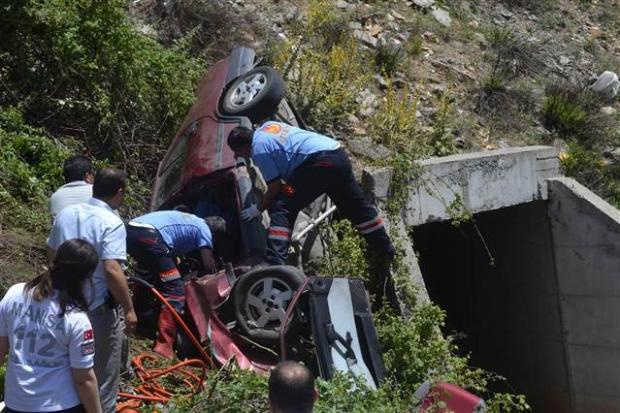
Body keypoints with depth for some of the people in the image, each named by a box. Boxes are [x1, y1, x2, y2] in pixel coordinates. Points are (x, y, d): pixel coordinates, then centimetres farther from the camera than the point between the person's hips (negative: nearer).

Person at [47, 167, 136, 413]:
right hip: (99, 309, -7)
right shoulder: (111, 223, -21)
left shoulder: (65, 214, 2)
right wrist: (129, 309, -21)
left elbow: (51, 256, 12)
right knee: (103, 371, 9)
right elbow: (112, 270, -29)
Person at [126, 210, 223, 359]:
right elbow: (208, 264, 16)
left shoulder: (189, 221, 36)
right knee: (176, 291, -3)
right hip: (150, 236, -9)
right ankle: (164, 346, -9)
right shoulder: (204, 229, 14)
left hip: (131, 230, 9)